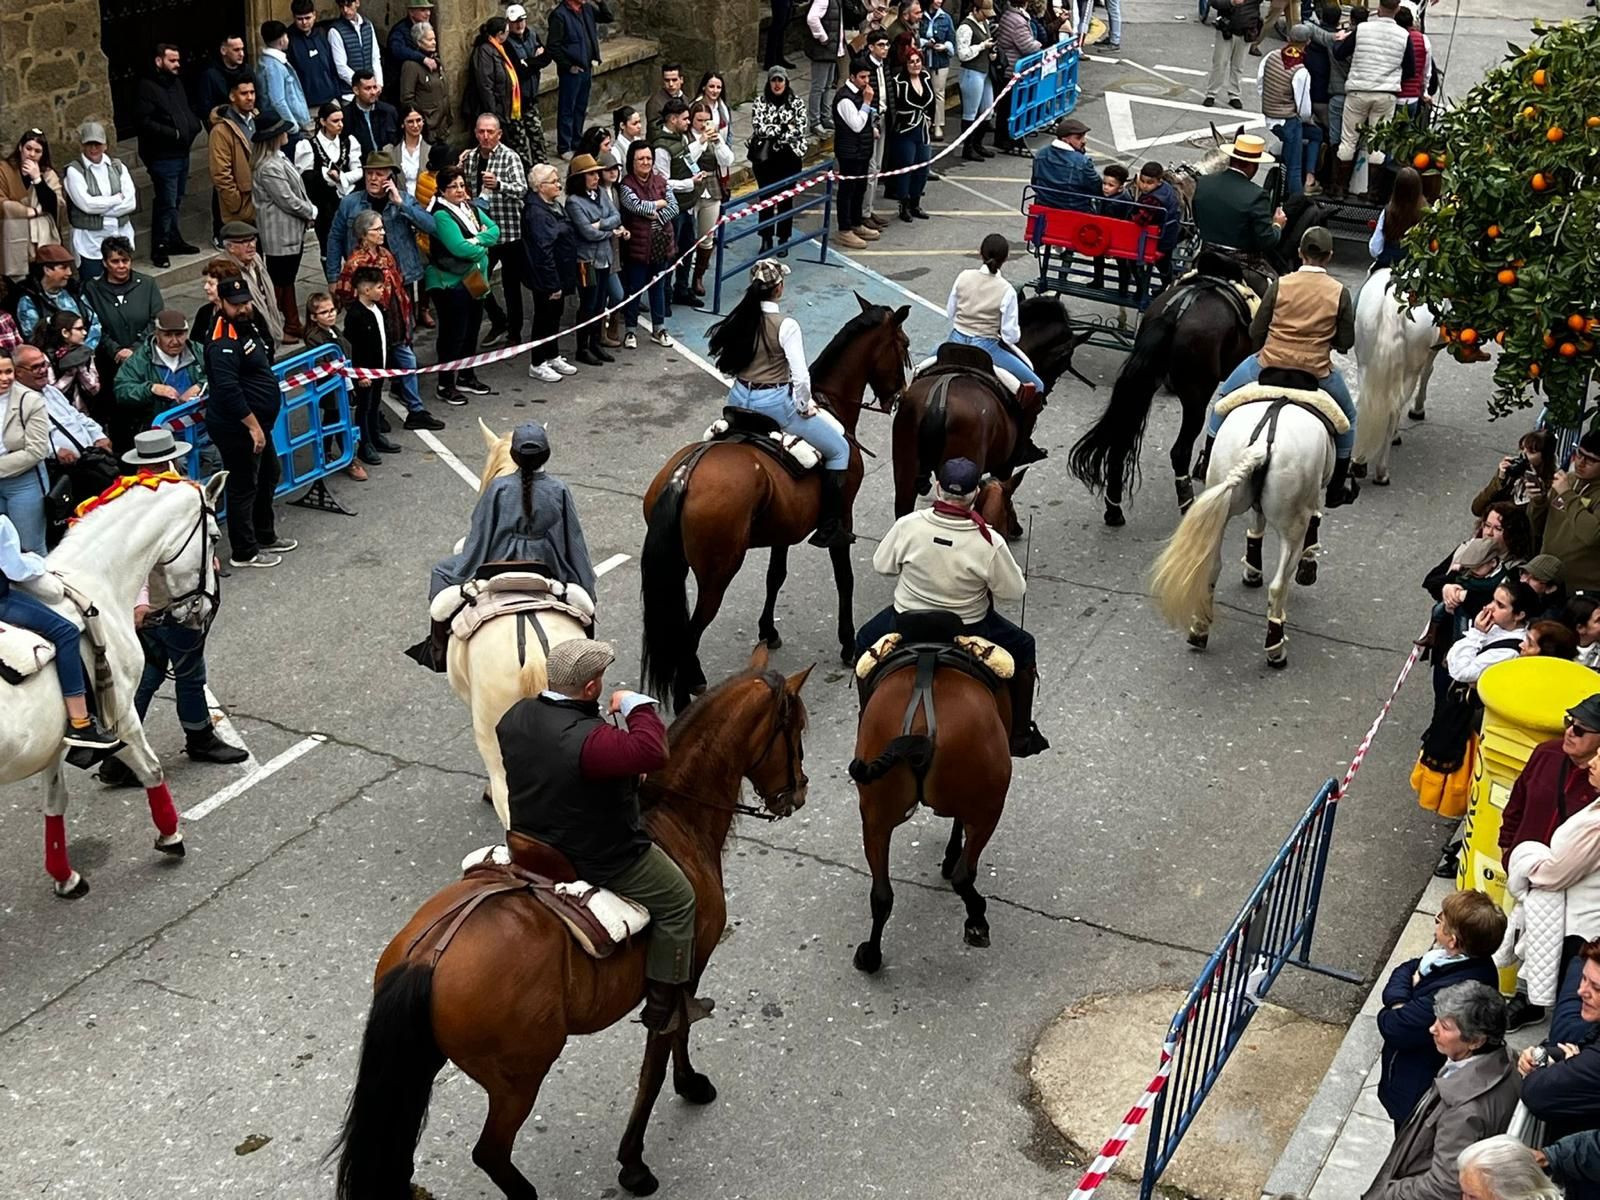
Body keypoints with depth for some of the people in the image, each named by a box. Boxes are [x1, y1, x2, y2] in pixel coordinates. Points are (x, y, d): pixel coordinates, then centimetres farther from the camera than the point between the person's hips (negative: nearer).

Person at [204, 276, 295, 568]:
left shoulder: (246, 328, 9)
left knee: (267, 477, 23)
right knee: (244, 487, 0)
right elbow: (228, 389, -29)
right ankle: (244, 553, 11)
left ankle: (265, 536, 39)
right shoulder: (223, 342, -23)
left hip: (256, 423, 11)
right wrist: (253, 426, -26)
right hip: (237, 428, -11)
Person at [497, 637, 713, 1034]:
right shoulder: (589, 741, -36)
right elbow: (651, 751, -44)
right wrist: (637, 706, -27)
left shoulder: (514, 717, -8)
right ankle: (665, 1005, 18)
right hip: (600, 860, -8)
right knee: (678, 900, 11)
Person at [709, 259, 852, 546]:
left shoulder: (738, 320, -1)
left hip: (739, 400, 6)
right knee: (839, 449, 10)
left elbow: (722, 361, 9)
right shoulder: (786, 326, -18)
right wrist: (805, 407, -5)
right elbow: (800, 378, -22)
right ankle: (829, 527, 10)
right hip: (776, 404, -6)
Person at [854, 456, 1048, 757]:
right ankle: (1020, 736, 33)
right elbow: (1014, 591, -12)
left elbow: (881, 565, -5)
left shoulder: (908, 526, -21)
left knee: (865, 640, 33)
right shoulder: (989, 543, -25)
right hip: (970, 631, -1)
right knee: (1023, 647, 26)